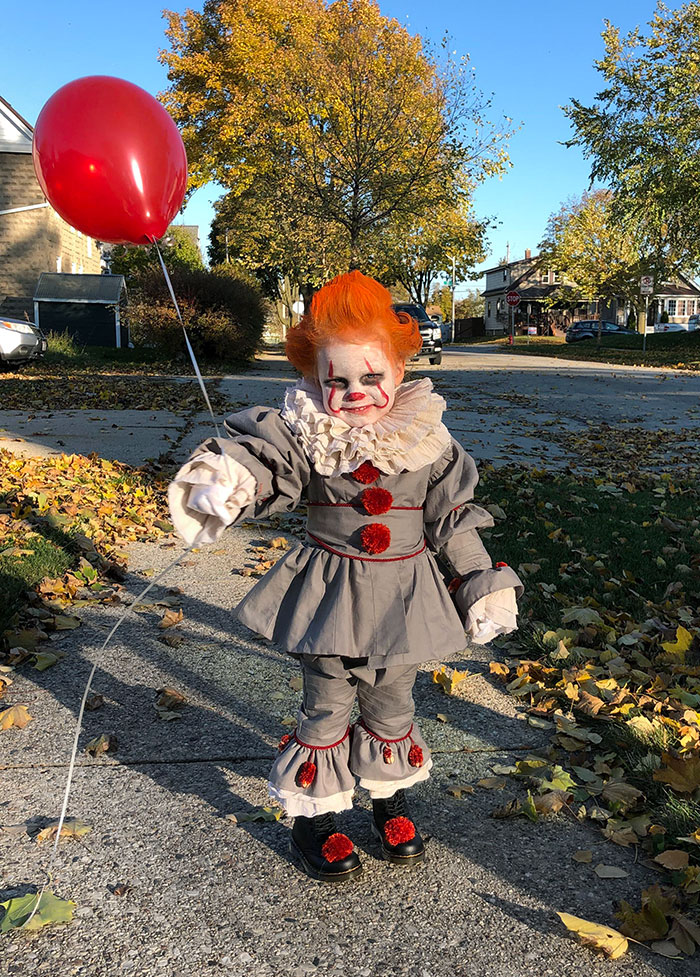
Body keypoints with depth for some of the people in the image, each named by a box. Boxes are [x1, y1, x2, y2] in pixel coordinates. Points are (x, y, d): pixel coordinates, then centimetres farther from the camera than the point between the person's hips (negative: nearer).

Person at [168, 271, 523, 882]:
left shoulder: (427, 439, -4)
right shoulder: (307, 433, -10)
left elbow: (456, 519, 2)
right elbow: (262, 456, -26)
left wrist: (486, 585, 5)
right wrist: (225, 477, -49)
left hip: (403, 596, 2)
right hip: (329, 595, -2)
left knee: (392, 703, 18)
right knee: (325, 705, 9)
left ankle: (392, 802, 42)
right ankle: (315, 816, 30)